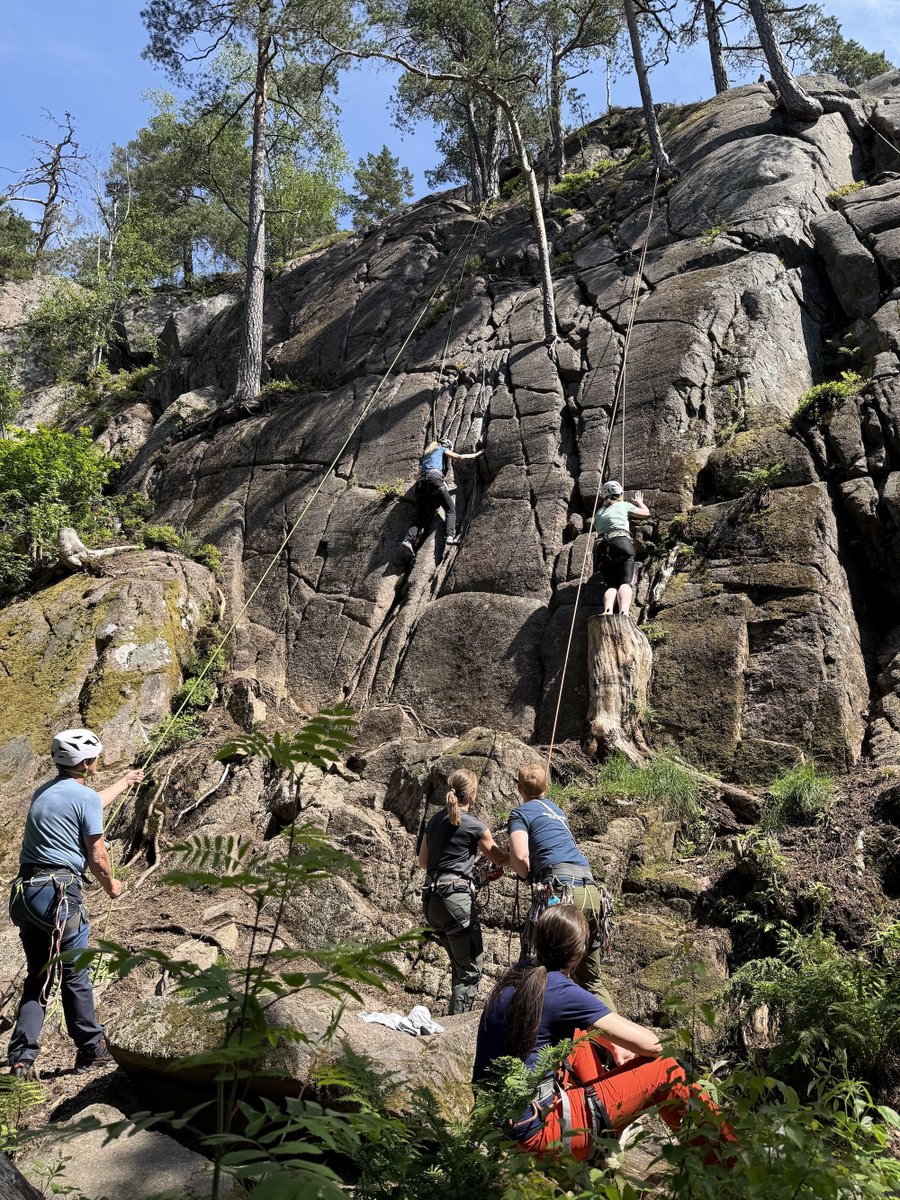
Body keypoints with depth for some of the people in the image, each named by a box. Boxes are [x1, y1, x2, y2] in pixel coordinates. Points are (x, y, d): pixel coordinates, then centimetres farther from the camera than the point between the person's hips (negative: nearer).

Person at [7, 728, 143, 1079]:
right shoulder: (85, 797, -8)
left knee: (37, 978, 13)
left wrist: (124, 783, 52)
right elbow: (97, 857, -6)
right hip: (59, 892, -7)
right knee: (75, 975, 5)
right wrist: (111, 886, 14)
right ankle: (90, 1050, 16)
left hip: (25, 892, 7)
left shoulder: (43, 793, 16)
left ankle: (21, 1058, 6)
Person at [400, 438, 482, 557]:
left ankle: (408, 539, -26)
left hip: (421, 483, 5)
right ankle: (450, 536, -29)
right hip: (434, 478, -5)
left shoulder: (426, 454, 37)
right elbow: (460, 457, 19)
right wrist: (475, 455, 32)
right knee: (450, 509, -4)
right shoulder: (442, 449, 23)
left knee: (421, 517, -1)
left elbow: (417, 476, 31)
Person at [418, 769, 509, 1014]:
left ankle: (457, 1016, 24)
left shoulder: (435, 820, 13)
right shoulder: (474, 826, -6)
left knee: (459, 964, 20)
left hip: (431, 898, 8)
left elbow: (423, 861, 23)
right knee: (471, 967, -1)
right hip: (455, 897, -8)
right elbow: (499, 859, 7)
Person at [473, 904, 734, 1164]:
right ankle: (729, 1160, 12)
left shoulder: (516, 975, 4)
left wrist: (616, 1046, 16)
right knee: (664, 1070, -2)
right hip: (536, 1132, -8)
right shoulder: (559, 990, -19)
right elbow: (651, 1044, -13)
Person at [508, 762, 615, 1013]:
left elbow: (519, 856, -9)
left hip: (561, 890, -7)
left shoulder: (520, 813, 8)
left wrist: (529, 877, 11)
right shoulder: (557, 811, 29)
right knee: (592, 980, 17)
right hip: (591, 890, 7)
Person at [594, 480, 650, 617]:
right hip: (622, 542, -3)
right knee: (626, 582, -14)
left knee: (611, 585, -3)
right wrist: (639, 502, 51)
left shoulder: (599, 513, 28)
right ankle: (623, 612, -40)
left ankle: (607, 611, -33)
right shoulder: (623, 505, 19)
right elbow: (646, 512, 30)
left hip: (603, 547, 3)